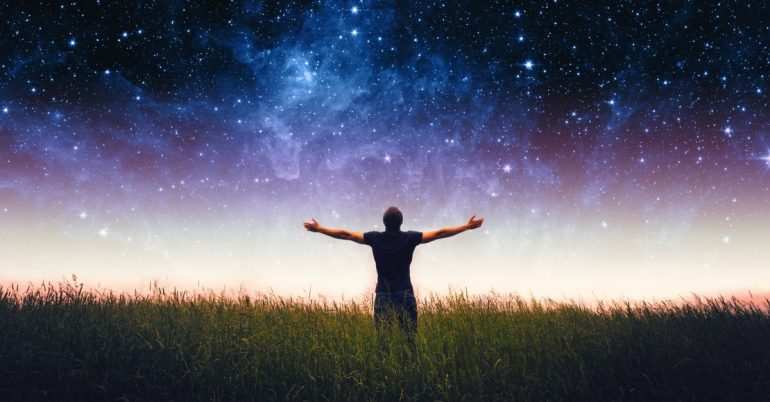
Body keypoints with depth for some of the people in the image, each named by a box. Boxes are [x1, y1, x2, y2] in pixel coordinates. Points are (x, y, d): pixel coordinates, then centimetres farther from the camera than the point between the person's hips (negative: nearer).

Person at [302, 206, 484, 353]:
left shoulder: (375, 238, -3)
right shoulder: (410, 238, -6)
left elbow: (346, 234, 3)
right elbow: (440, 233, -3)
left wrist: (320, 229, 14)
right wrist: (468, 226, 4)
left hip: (382, 295, 1)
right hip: (405, 294, -1)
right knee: (410, 337, 2)